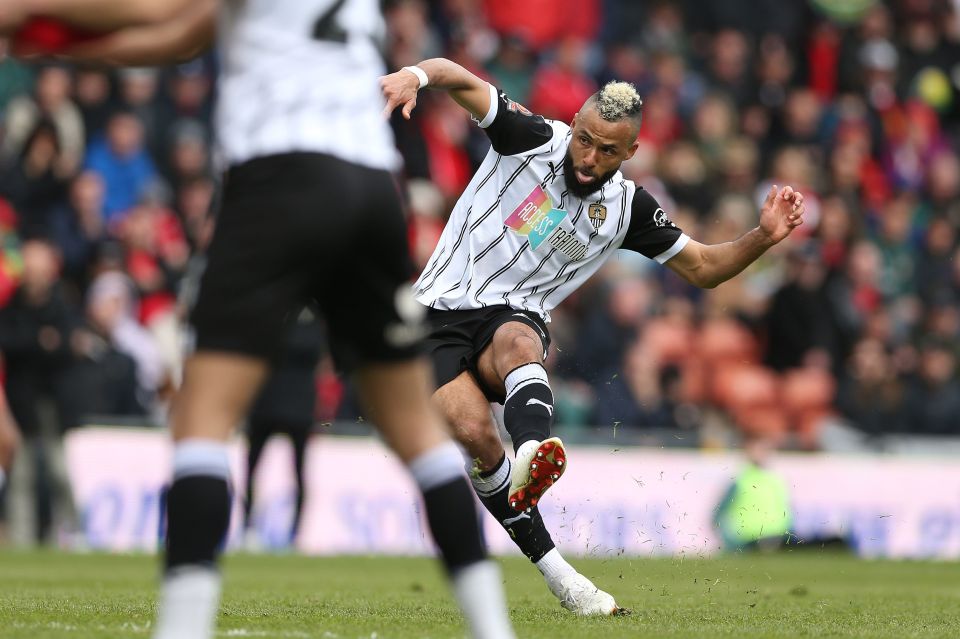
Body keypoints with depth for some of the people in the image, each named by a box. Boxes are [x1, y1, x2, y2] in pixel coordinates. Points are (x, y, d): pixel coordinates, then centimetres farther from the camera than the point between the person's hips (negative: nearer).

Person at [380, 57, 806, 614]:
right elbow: (457, 78, -16)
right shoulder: (532, 140, -5)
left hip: (513, 317, 1)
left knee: (515, 341, -38)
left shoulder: (627, 208, 4)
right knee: (475, 432, -26)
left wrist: (763, 237, -5)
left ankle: (535, 451, -69)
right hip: (439, 312, -1)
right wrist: (416, 76, -39)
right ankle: (555, 572, -22)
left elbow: (702, 267, 12)